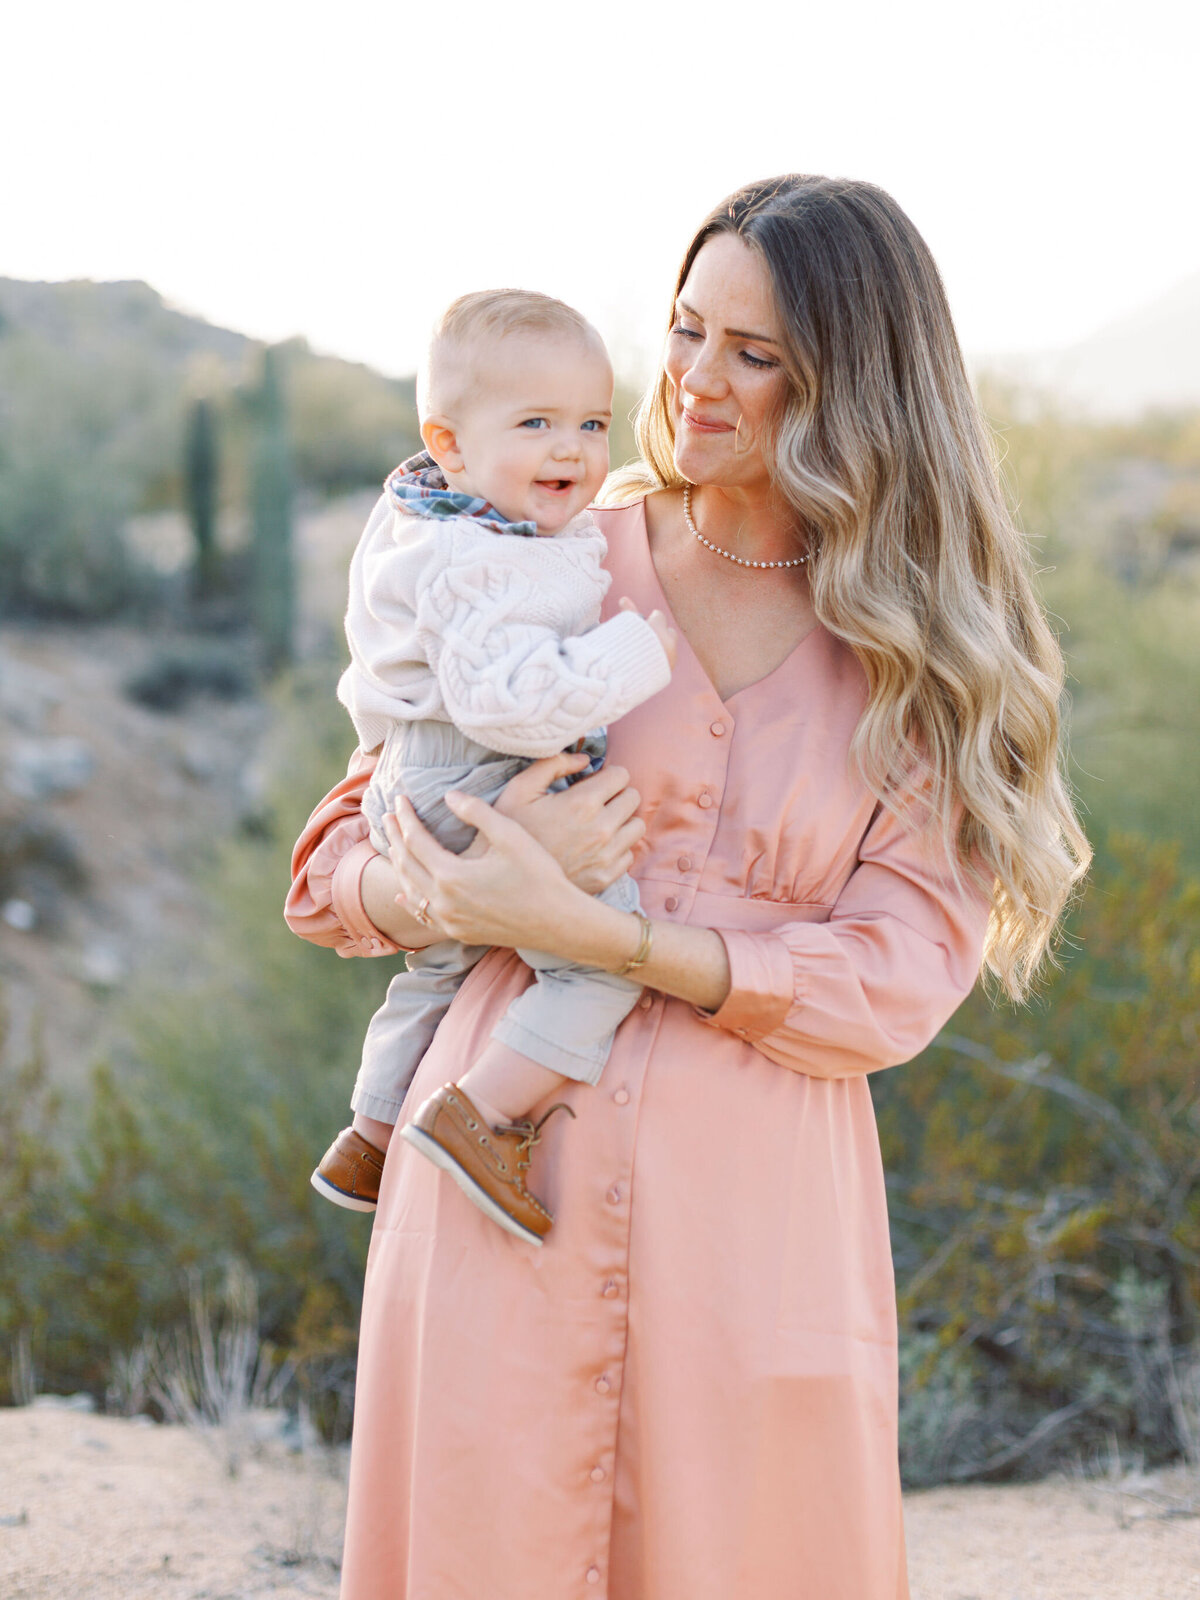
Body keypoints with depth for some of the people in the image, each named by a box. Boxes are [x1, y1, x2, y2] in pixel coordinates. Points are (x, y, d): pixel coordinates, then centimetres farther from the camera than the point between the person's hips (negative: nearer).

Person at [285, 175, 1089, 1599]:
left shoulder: (927, 656, 4)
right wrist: (483, 878, -14)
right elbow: (335, 862, 9)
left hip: (753, 1206, 0)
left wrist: (591, 932, -17)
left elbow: (897, 983, -6)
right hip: (506, 1160, 1)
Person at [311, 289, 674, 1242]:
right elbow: (508, 697, -36)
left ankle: (369, 1140, 45)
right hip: (483, 807, -11)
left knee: (441, 968, 30)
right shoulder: (469, 568, -26)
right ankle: (478, 1119, -20)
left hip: (422, 797, 11)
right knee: (612, 949, -20)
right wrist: (638, 652, -30)